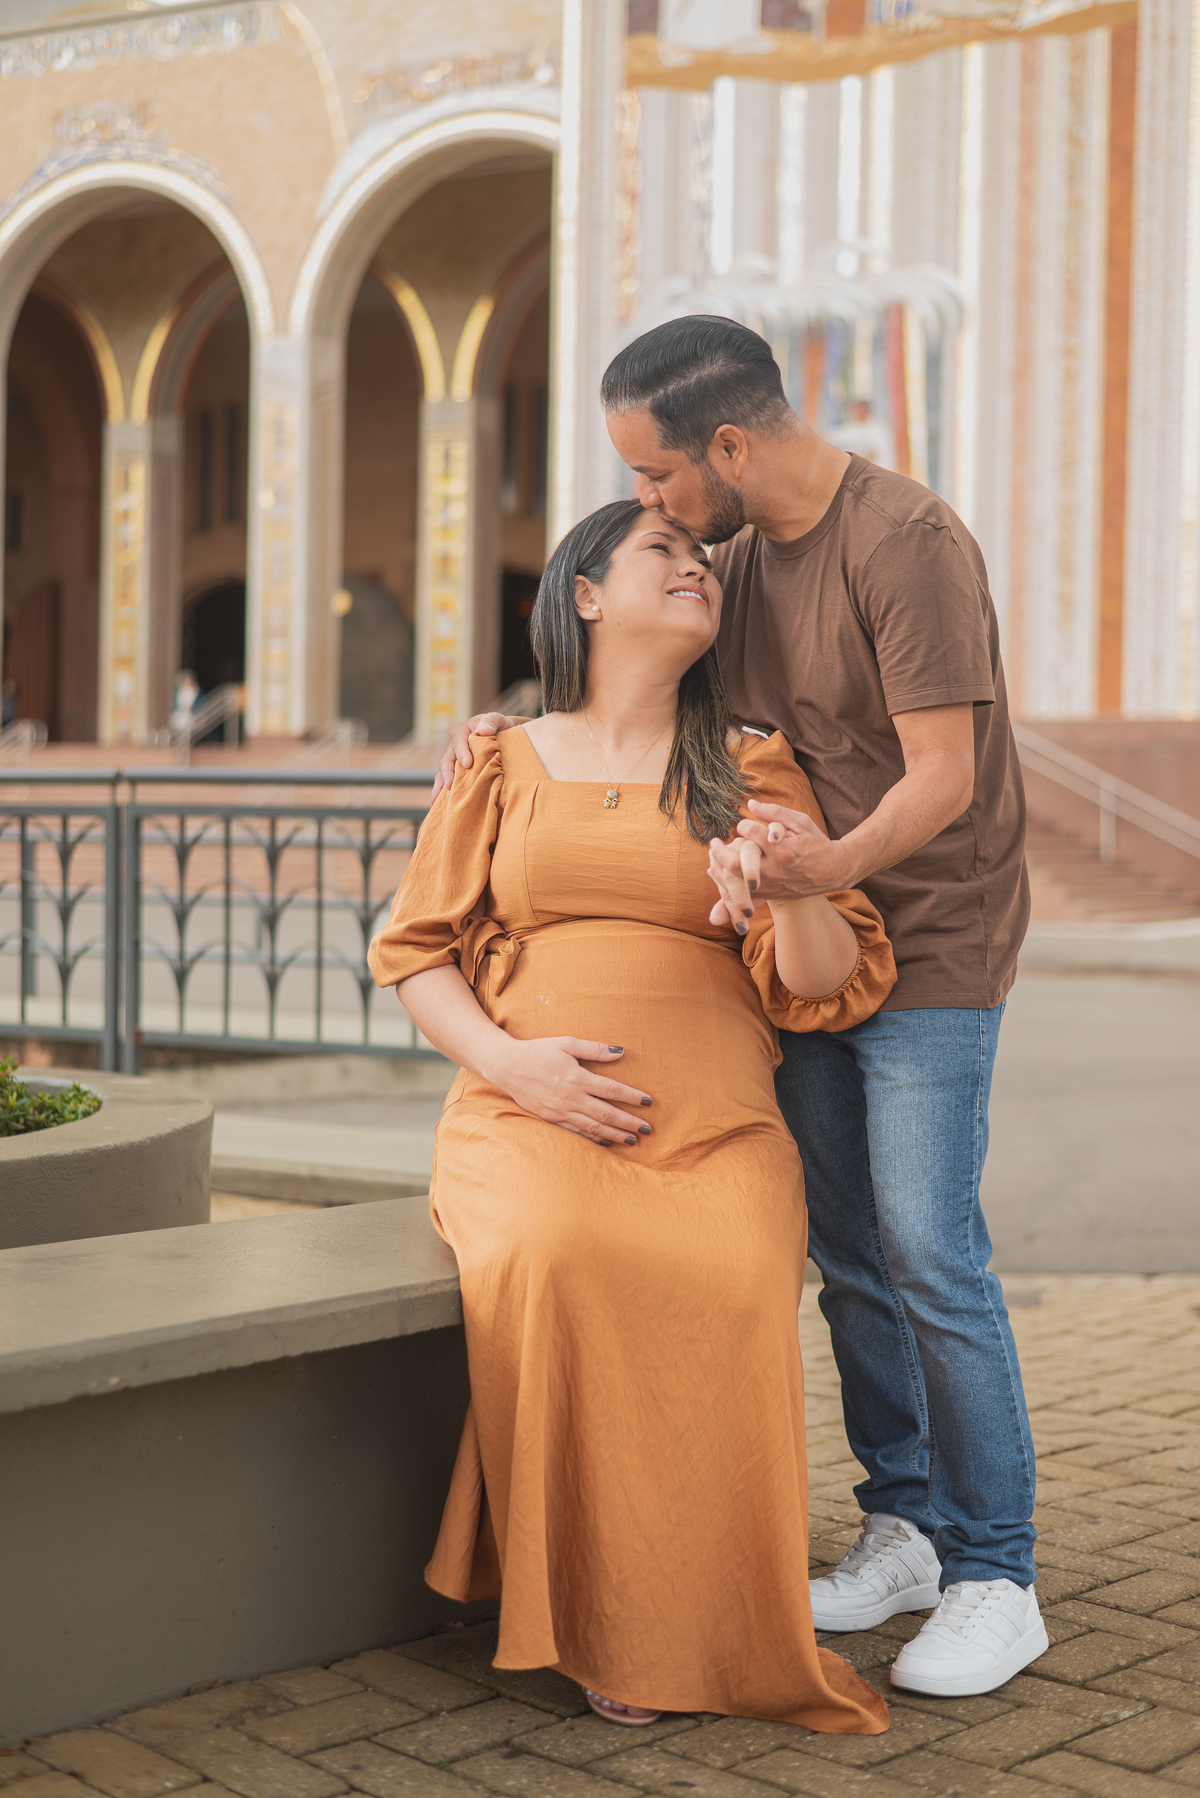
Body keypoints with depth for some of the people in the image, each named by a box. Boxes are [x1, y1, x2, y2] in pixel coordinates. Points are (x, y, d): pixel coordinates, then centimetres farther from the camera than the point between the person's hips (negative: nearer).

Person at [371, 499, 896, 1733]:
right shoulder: (503, 766, 15)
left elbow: (824, 990, 7)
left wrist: (794, 882, -15)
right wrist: (511, 1064, -7)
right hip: (526, 1118, 0)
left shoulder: (751, 773, 15)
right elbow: (416, 952, 12)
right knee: (555, 1262, -35)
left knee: (724, 1286, -34)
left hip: (712, 1129, 0)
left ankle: (701, 1631, -14)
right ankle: (590, 1622, -19)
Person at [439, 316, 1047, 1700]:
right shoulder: (740, 552, 7)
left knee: (931, 1256, -9)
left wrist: (836, 862, -41)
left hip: (929, 945, -7)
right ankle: (905, 1528, 21)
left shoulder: (907, 542, -18)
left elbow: (943, 778, -23)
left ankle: (997, 1583, 2)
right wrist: (515, 734, 3)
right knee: (846, 1253, 9)